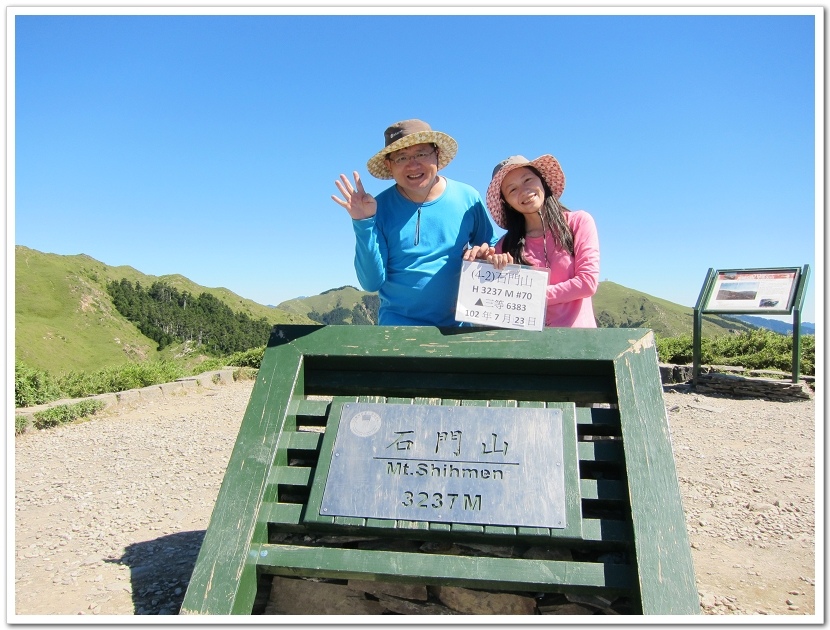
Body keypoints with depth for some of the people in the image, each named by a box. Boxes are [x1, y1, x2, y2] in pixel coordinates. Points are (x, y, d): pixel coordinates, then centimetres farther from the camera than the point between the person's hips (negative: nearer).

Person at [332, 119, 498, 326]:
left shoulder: (467, 198, 1)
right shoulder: (379, 207, -3)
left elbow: (493, 246, 14)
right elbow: (372, 282, -5)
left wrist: (486, 254, -8)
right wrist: (363, 223, -14)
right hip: (399, 325, -2)